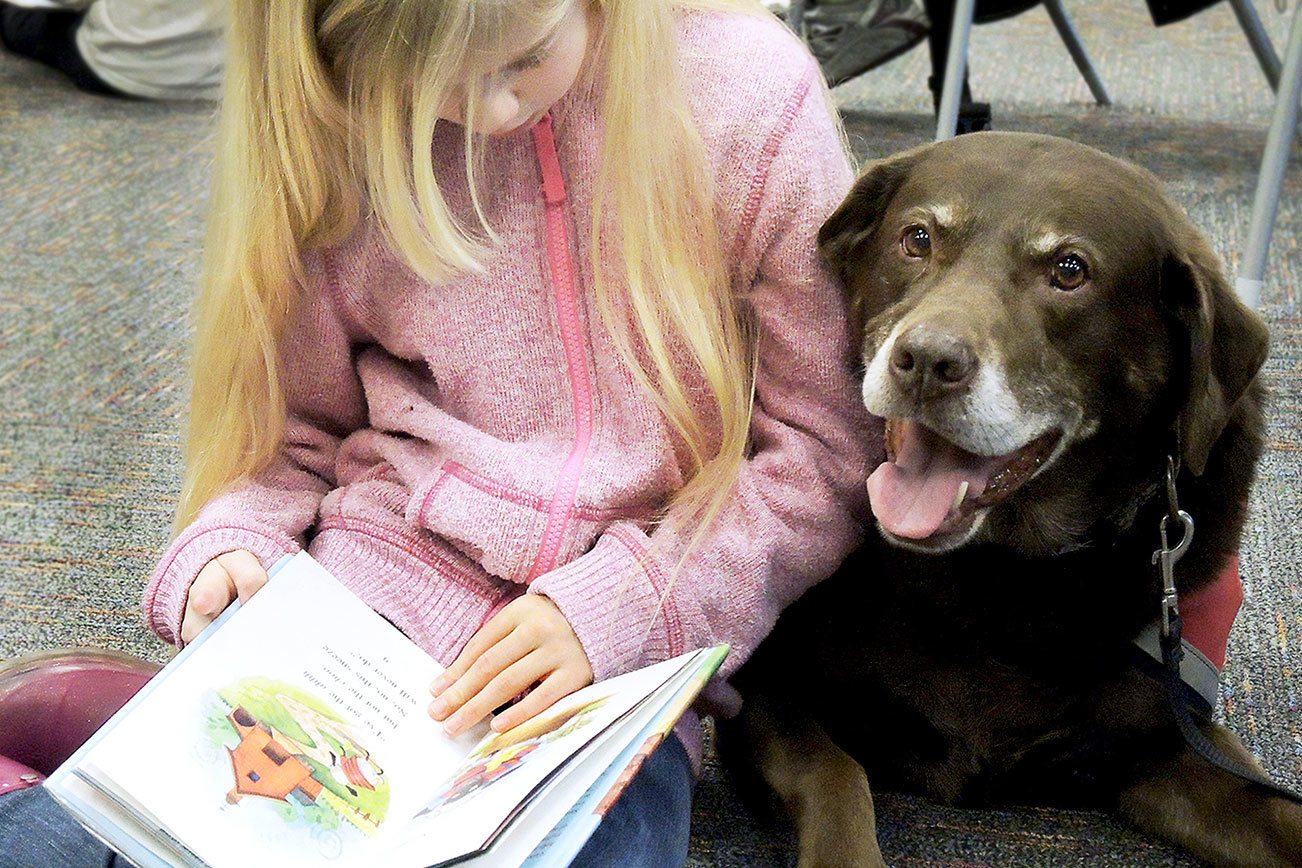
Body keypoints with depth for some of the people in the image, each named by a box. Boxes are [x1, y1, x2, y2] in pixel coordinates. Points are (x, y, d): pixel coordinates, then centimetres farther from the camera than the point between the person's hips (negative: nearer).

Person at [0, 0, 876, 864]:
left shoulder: (752, 98, -5)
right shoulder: (331, 128, 1)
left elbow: (827, 446, -3)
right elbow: (299, 431, 12)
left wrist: (616, 603, -14)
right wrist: (231, 547, -9)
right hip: (367, 589, 1)